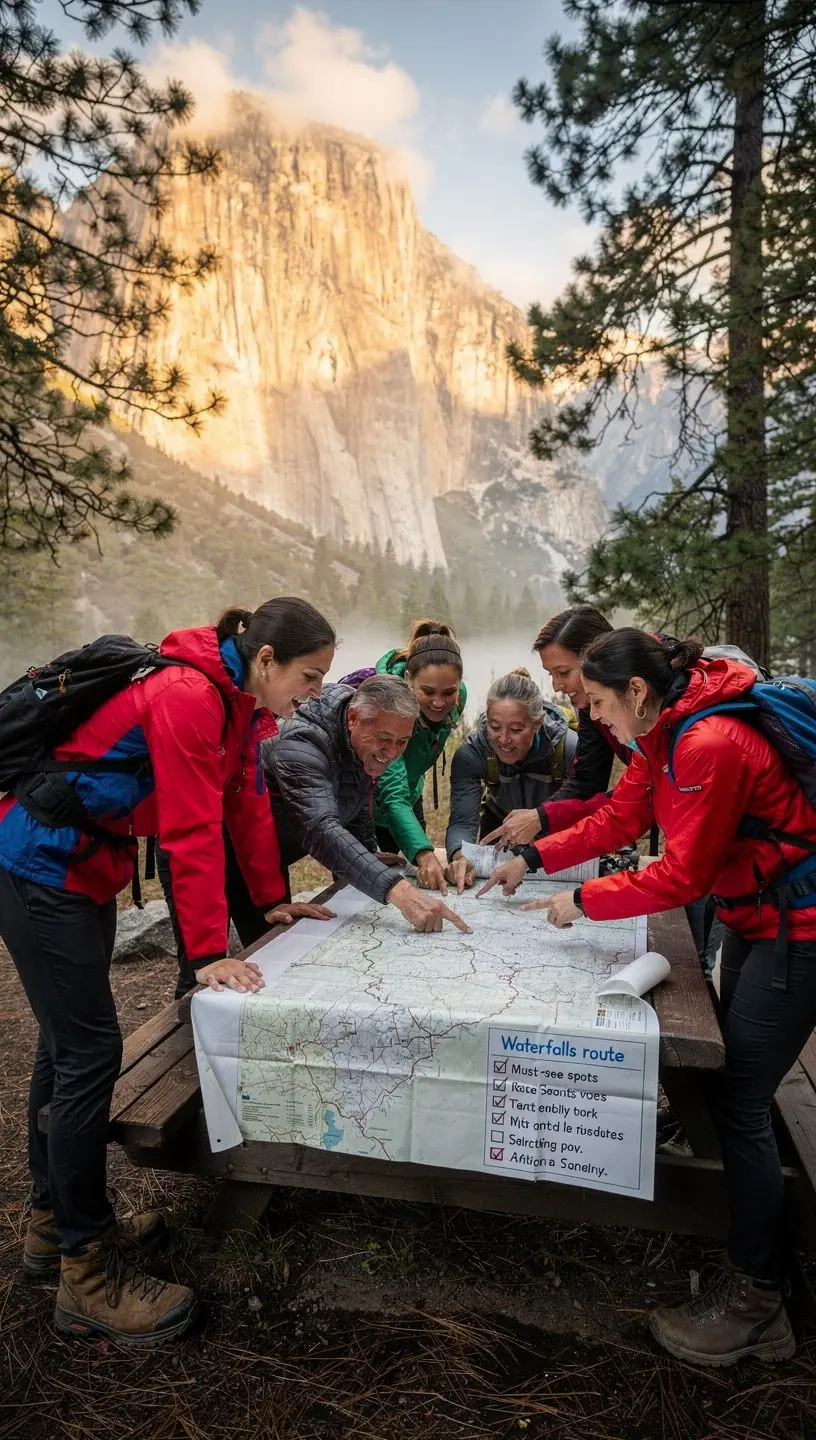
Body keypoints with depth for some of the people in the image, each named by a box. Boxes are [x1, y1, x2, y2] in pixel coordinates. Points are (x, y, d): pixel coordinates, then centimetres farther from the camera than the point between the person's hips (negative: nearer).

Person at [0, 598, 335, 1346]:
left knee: (68, 1042, 17)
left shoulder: (235, 698, 5)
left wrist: (275, 900, 10)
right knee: (90, 1051, -6)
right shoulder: (188, 695, -24)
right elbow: (192, 830, -27)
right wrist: (209, 952, -23)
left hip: (85, 868, 10)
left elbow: (247, 800, 8)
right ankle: (88, 1272, 9)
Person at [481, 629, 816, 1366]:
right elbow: (619, 817, 8)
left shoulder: (711, 745, -28)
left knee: (741, 1104, -4)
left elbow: (683, 876, -24)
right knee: (735, 1087, 17)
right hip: (755, 915, 10)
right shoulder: (664, 734, 1)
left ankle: (755, 1301, 13)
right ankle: (755, 1256, 36)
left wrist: (583, 901, -15)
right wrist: (534, 858, 3)